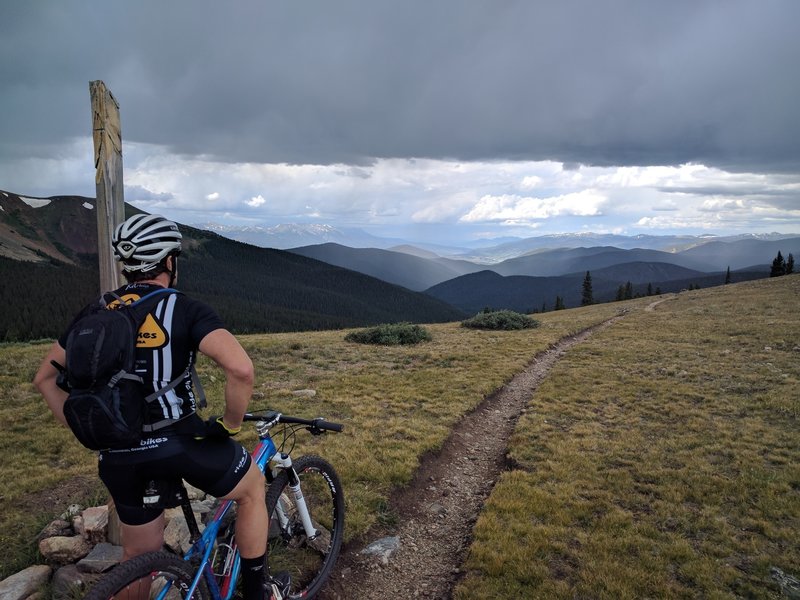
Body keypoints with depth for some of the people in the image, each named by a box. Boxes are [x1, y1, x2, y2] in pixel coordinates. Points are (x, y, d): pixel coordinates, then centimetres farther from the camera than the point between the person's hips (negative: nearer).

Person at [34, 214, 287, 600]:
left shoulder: (95, 314, 7)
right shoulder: (186, 310, -10)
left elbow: (45, 379, 15)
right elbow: (241, 368, -26)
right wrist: (230, 424, -10)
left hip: (118, 457, 6)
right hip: (179, 444, -5)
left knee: (140, 558, 25)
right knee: (253, 487, 23)